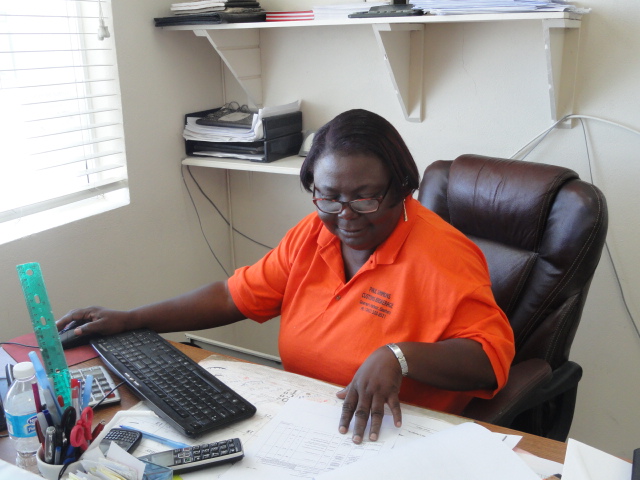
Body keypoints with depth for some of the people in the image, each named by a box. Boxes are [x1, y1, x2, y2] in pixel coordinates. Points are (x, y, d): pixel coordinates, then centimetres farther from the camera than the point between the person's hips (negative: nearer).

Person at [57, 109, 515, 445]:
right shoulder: (313, 234, 6)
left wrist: (398, 356, -34)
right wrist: (130, 320, 9)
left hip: (394, 442, -6)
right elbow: (236, 295, 11)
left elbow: (491, 354, -17)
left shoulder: (441, 254, -15)